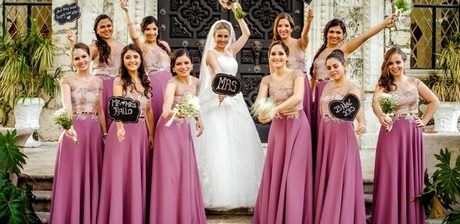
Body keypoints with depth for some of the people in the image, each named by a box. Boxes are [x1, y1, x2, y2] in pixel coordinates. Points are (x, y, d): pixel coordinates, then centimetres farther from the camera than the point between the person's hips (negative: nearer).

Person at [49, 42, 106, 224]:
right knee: (73, 177, -2)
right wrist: (69, 126, -35)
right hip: (74, 130, -4)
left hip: (94, 132, 4)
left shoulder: (98, 82, 11)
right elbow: (67, 106, -18)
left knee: (92, 177, 6)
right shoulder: (67, 80, -2)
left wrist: (105, 134, 9)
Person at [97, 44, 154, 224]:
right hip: (123, 131, -5)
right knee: (120, 175, -2)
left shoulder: (145, 82, 11)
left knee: (138, 177, 9)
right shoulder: (119, 81, -5)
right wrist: (119, 127, -38)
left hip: (141, 132, 5)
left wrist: (151, 134, 10)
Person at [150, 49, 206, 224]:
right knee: (170, 173, -4)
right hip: (169, 129, -6)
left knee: (186, 172, 9)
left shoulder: (195, 81, 1)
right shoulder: (172, 83, -19)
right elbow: (168, 99, -42)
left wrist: (198, 119, 10)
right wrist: (168, 111, -62)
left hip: (185, 129, 6)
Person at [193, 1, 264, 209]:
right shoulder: (210, 53, -2)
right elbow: (216, 70, -22)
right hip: (216, 102, -7)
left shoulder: (231, 51, 17)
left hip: (234, 101, 7)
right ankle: (218, 194, -15)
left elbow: (246, 33, 23)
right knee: (217, 147, -13)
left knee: (238, 146, 4)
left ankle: (238, 191, 8)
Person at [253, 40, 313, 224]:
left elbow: (298, 97, -23)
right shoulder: (267, 80, 5)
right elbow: (259, 102, -10)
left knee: (294, 172, -4)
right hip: (278, 127, 4)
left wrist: (274, 110, -34)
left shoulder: (297, 74, -6)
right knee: (276, 172, 5)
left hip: (297, 126, -4)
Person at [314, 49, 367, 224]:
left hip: (342, 135, -6)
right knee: (325, 178, 8)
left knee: (340, 178, -5)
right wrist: (324, 129, 2)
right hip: (325, 135, 6)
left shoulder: (352, 88, -9)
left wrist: (362, 122, -50)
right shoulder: (326, 86, 12)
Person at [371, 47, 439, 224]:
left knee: (411, 175, 7)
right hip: (391, 134, -2)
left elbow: (434, 101, 14)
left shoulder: (414, 82, 8)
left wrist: (424, 120, 4)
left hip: (412, 134, 2)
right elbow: (375, 102, -20)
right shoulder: (383, 84, 0)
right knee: (390, 177, -3)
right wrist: (380, 116, -40)